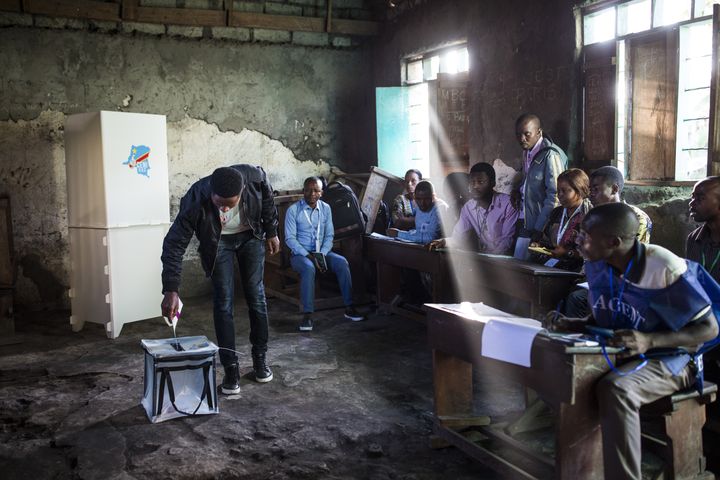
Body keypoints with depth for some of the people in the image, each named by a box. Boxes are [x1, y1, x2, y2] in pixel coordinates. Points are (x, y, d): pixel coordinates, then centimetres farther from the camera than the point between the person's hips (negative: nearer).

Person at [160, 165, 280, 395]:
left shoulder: (255, 177, -34)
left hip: (251, 235, 2)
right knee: (223, 301, -7)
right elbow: (174, 245, -30)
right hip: (218, 241, -1)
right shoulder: (195, 200, -37)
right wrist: (171, 290, -36)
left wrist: (271, 232, 0)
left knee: (256, 297, 2)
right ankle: (231, 368, 2)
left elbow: (267, 199, -8)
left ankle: (260, 358, 17)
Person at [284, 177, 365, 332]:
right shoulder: (293, 210, -7)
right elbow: (290, 239, -10)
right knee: (309, 268, -36)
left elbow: (329, 235, 7)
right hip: (300, 254, -4)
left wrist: (321, 254, -11)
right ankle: (307, 315, -32)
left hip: (321, 252, 4)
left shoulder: (325, 208, 5)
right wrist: (309, 256, -20)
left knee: (342, 262, -24)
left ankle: (349, 308, -18)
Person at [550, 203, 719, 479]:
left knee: (615, 389, -36)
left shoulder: (665, 269, -22)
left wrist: (649, 341, -29)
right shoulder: (596, 266, -3)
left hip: (669, 359, -6)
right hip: (617, 354, 6)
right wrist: (574, 326, -10)